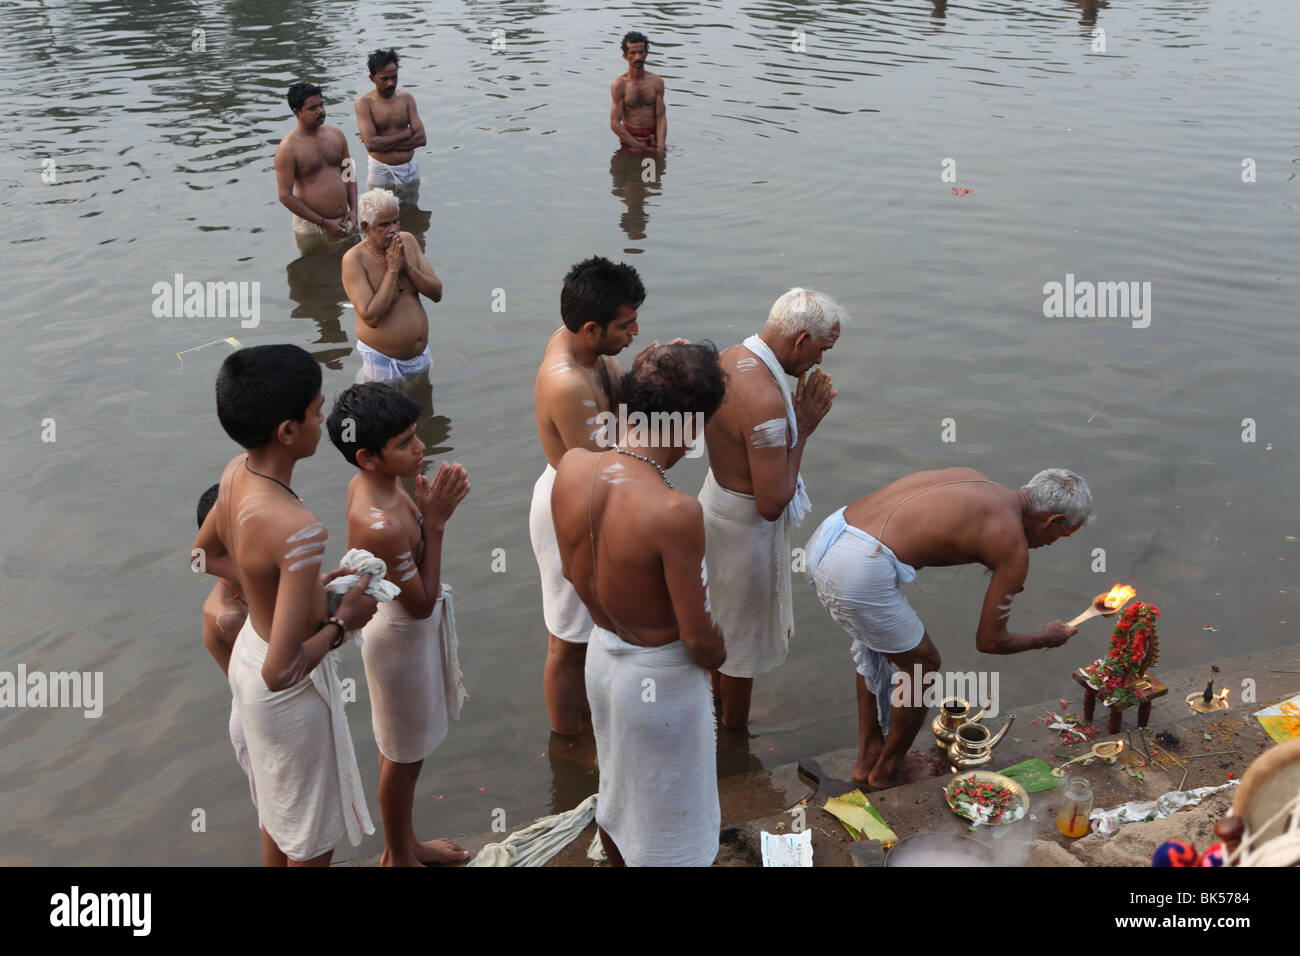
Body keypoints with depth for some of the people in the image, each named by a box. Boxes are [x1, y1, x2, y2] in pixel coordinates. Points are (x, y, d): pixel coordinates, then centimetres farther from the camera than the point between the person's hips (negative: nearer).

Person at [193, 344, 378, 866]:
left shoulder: (236, 472, -12)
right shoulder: (299, 529, -38)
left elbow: (206, 553, 9)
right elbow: (283, 672, -36)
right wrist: (342, 621, -19)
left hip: (249, 649, 8)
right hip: (290, 692, -8)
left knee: (280, 812, 32)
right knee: (313, 839, 20)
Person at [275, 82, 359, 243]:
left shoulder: (336, 134, 5)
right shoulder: (288, 148, -12)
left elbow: (349, 174, 15)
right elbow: (285, 196, -14)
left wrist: (354, 210, 0)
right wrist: (324, 223, -15)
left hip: (344, 220, 5)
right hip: (311, 227, -5)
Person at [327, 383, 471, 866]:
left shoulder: (369, 482, -9)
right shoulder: (380, 526, -38)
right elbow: (421, 604, -26)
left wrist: (427, 508, -5)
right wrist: (435, 522, -27)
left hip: (401, 624, 9)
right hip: (402, 639, -9)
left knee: (401, 749, 28)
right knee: (405, 757, 16)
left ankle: (405, 842, 51)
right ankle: (398, 857, 42)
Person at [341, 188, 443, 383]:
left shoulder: (407, 240, -1)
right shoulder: (354, 259, -18)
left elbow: (437, 294, -1)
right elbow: (371, 318, -28)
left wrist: (407, 266, -17)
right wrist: (392, 270, -24)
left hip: (422, 354, 6)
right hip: (382, 360, -6)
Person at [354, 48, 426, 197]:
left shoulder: (406, 98, 3)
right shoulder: (364, 102, -9)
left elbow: (421, 138, -8)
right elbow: (371, 144, -21)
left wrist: (383, 143, -15)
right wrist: (406, 133, -13)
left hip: (409, 169, 3)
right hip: (380, 172, -3)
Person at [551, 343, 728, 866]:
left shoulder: (571, 466, -16)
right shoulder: (675, 512, -36)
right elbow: (696, 635, -24)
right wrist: (719, 656, -1)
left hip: (600, 653, 7)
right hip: (661, 677, -6)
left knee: (615, 785, 32)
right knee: (665, 816, 20)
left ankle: (619, 865, 56)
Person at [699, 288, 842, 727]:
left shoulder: (731, 359, -5)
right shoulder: (765, 400, -35)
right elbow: (772, 504, -29)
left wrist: (795, 419, 2)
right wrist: (803, 431, -22)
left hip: (716, 500, 9)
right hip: (745, 527, -9)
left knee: (721, 616, 30)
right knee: (743, 633, 15)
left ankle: (717, 695, 54)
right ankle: (735, 730, 37)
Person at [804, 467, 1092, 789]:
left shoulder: (973, 478, 21)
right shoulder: (1014, 547, 1)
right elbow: (989, 641, 10)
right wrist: (1045, 639, 29)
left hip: (823, 541, 8)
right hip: (860, 572, -8)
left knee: (874, 644, 31)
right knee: (923, 665, 17)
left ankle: (867, 758, 43)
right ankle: (888, 769, 36)